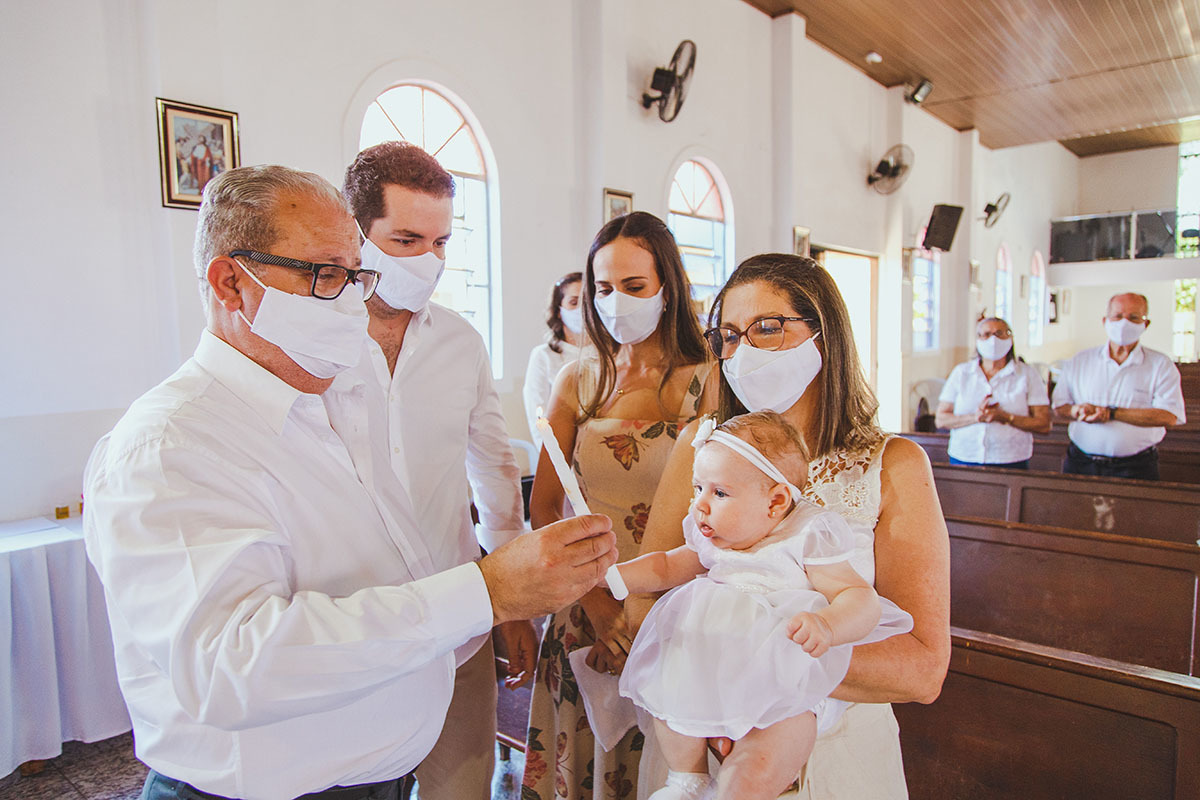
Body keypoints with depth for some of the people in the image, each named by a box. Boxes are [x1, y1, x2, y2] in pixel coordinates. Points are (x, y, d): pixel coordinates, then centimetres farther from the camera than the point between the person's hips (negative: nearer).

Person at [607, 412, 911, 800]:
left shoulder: (804, 543, -13)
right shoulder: (709, 543, 6)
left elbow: (862, 597, -17)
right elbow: (664, 567, 17)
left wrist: (827, 625, -38)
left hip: (786, 684, -7)